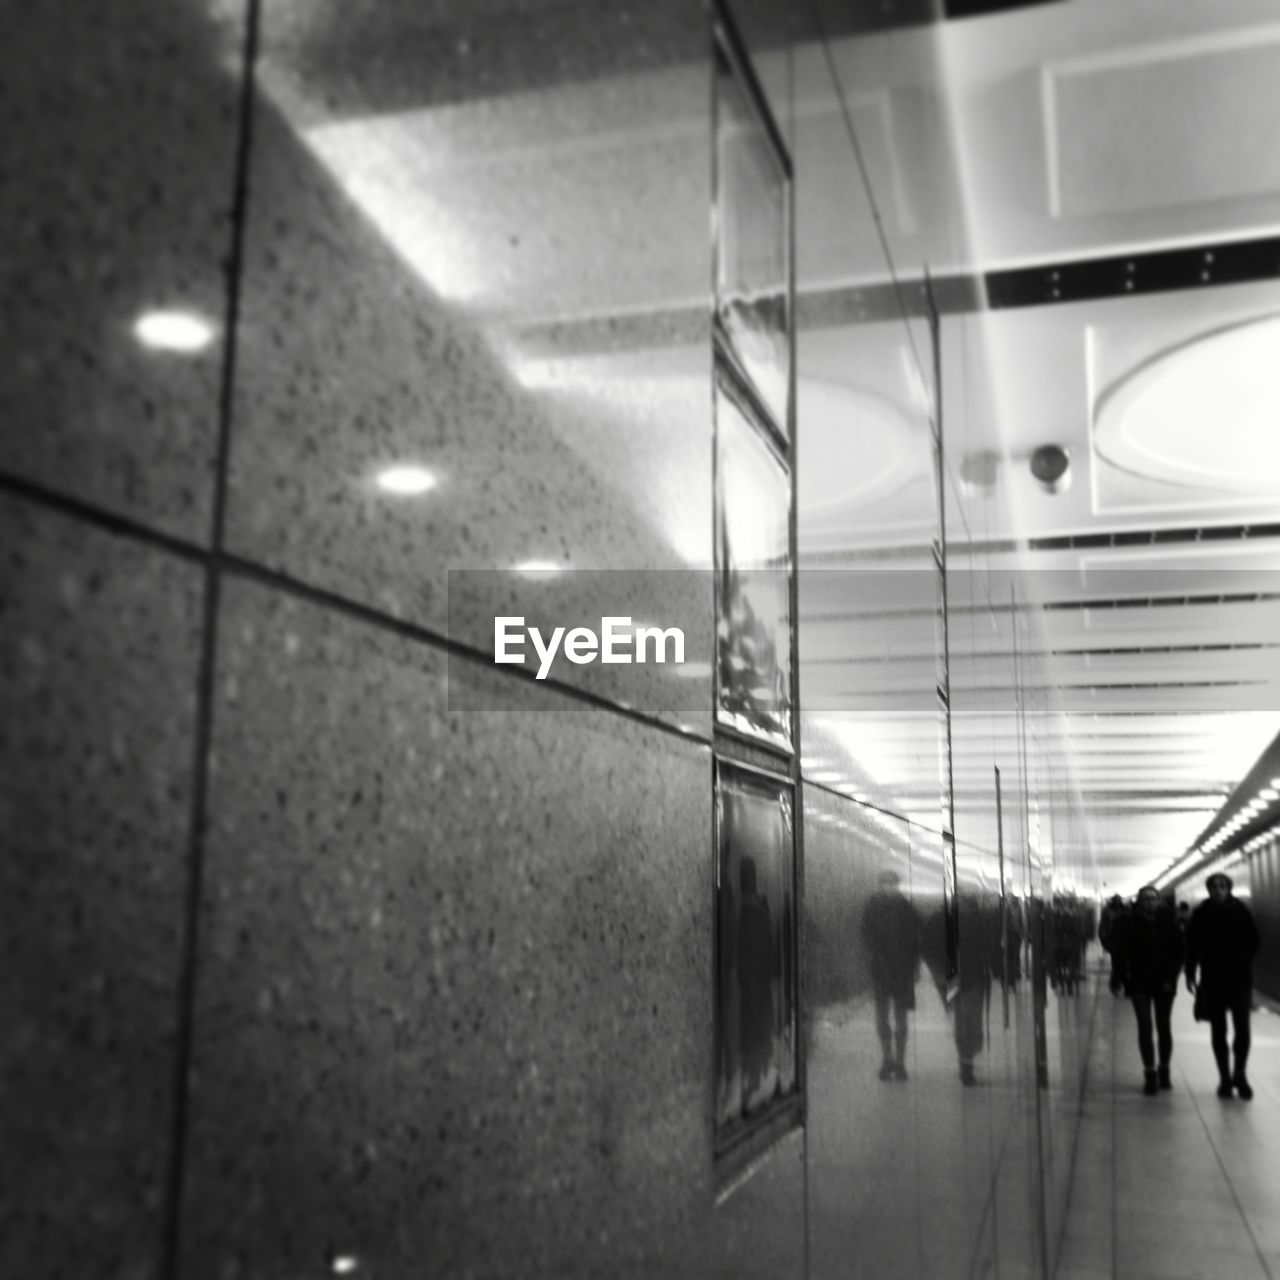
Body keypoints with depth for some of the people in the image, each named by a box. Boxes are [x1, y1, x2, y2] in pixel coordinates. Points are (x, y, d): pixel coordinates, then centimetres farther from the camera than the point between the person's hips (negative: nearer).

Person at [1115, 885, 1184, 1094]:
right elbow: (1124, 953, -1)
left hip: (1163, 982, 1)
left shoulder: (1168, 921, -1)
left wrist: (1171, 978, -6)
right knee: (1145, 1027, -5)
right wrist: (1126, 979, -8)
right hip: (1140, 983, -1)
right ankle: (1150, 1073, -1)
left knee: (1164, 1028, 9)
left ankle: (1163, 1070, 23)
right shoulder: (1132, 923, -3)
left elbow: (1177, 952, 1)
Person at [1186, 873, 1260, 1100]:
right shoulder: (1201, 914, -2)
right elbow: (1192, 946, 2)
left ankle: (1239, 1075, 13)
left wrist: (1244, 964, -7)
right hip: (1213, 979, 1)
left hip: (1240, 978, 0)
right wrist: (1190, 974, 1)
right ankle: (1225, 1078, 16)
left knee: (1242, 1028, -4)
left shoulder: (1241, 911, -3)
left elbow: (1253, 941, 4)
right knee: (1218, 1030, 7)